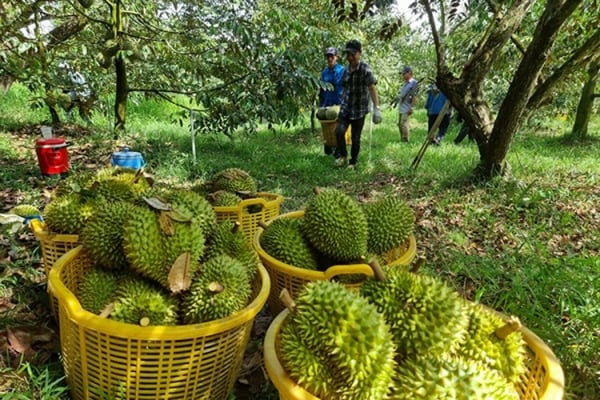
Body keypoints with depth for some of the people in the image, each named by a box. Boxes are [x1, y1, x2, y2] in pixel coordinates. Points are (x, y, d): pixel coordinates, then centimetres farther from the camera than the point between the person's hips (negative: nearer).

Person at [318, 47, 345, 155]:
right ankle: (328, 150, 18)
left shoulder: (342, 70, -8)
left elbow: (344, 89, -10)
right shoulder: (324, 72, 10)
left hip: (338, 104, -5)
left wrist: (341, 104, -16)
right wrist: (320, 105, 14)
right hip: (326, 105, 5)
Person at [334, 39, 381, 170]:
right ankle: (342, 155, 10)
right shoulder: (346, 69, 5)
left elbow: (372, 88, -20)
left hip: (359, 109, -4)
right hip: (345, 107, 4)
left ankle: (353, 162, 22)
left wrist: (376, 108, -29)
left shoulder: (365, 69, -13)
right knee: (339, 131, -14)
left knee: (355, 138, 3)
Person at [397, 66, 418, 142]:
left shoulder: (414, 83, -9)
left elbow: (415, 97, -15)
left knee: (404, 124, -11)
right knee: (400, 124, 11)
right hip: (401, 108, 9)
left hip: (407, 108, -9)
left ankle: (405, 140, -4)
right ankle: (402, 139, 20)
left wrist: (411, 107, -19)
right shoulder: (405, 83, 17)